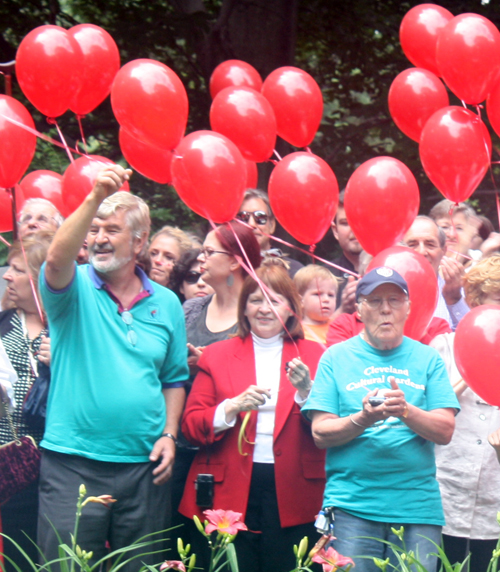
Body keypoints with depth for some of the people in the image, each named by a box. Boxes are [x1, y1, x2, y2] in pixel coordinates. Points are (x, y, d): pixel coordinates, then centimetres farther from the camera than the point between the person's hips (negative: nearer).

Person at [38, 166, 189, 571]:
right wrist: (95, 199, -33)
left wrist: (169, 435, -1)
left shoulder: (166, 304, 9)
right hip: (72, 463, -3)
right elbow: (57, 260, -23)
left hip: (144, 465, 3)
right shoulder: (76, 289, 0)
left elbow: (174, 378, 14)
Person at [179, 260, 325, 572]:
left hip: (292, 498, 0)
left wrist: (306, 391, -16)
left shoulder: (313, 355, 11)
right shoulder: (217, 355, 12)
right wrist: (234, 406, -12)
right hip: (230, 493, 0)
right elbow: (191, 426, 3)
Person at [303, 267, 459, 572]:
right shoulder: (336, 357, 8)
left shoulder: (427, 359, 11)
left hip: (417, 509, 1)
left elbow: (445, 430, 1)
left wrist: (406, 411, -18)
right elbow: (321, 433, 1)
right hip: (351, 506, -1)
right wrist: (363, 420, -17)